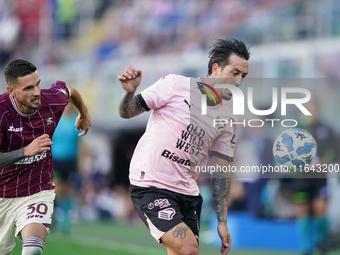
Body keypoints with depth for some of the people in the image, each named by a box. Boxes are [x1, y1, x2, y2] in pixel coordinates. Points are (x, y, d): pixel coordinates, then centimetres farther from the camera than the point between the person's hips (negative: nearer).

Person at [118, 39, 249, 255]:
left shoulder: (229, 120, 8)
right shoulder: (175, 85, -7)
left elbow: (221, 171, 12)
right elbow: (128, 112, -3)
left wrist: (222, 222, 8)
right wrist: (130, 92, -27)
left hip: (188, 192, 7)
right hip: (150, 185, -7)